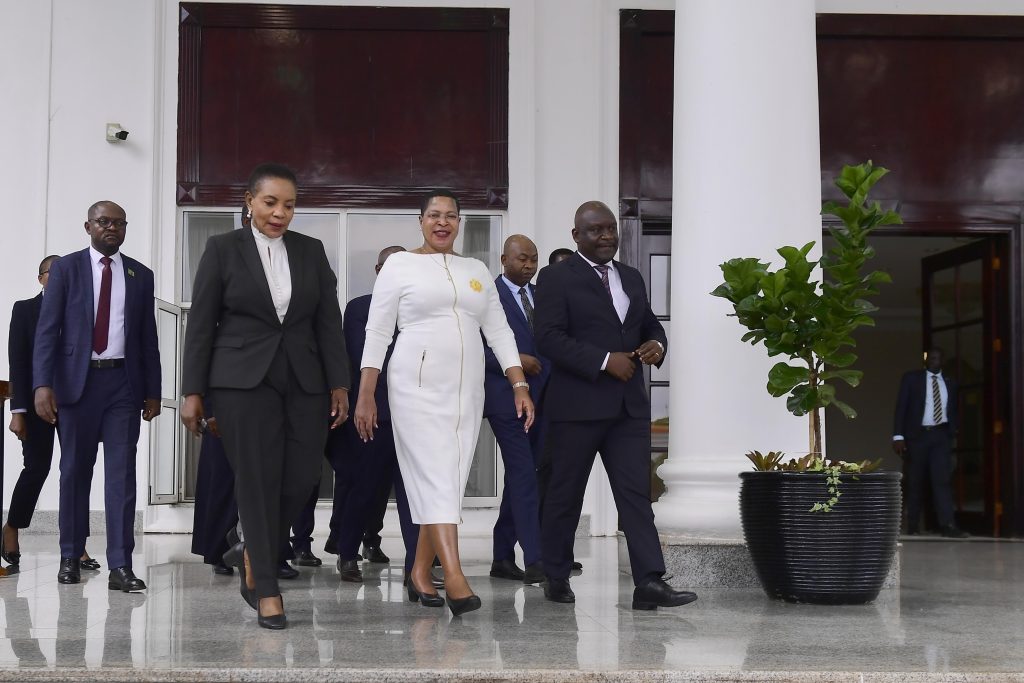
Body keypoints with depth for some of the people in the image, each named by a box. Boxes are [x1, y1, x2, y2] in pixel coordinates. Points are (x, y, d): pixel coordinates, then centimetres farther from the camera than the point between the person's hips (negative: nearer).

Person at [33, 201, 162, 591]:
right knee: (75, 470, 7)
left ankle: (120, 566, -5)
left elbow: (148, 338, 12)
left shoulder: (141, 276, 10)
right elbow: (47, 330, -2)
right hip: (78, 379, -1)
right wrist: (43, 384, -13)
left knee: (122, 472, -4)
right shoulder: (66, 268, 4)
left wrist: (152, 391, 8)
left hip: (124, 382, 1)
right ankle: (71, 556, 20)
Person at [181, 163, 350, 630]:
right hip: (244, 381, -3)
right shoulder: (223, 249, 2)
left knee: (301, 478, -2)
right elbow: (200, 325, 1)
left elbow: (328, 323, 9)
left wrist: (339, 383, 2)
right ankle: (266, 589, 7)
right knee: (258, 481, -3)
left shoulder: (311, 251, 10)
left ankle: (252, 555, 24)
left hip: (304, 381, 3)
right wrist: (193, 391, -3)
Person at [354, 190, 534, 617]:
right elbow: (377, 333, 1)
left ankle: (420, 574, 14)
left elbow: (499, 331, 14)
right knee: (435, 478, -13)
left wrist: (520, 386, 4)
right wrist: (365, 396, -4)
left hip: (466, 389, 5)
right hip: (418, 385, -5)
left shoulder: (477, 271, 16)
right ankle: (455, 580, -21)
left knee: (449, 482, 4)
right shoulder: (400, 265, 4)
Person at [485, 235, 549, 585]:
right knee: (524, 476, -12)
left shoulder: (542, 297, 15)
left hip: (541, 399, 7)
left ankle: (503, 557, 17)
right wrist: (513, 361, -18)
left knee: (519, 478, 10)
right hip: (506, 398, -6)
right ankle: (533, 560, -13)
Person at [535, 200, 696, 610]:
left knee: (636, 492, -4)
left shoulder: (632, 278, 17)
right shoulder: (557, 278, -4)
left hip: (629, 404, 5)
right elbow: (549, 337, -13)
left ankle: (649, 583, -9)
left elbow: (649, 323, 26)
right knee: (566, 494, 5)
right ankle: (556, 577, 19)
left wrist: (656, 344, 1)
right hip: (577, 404, -5)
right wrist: (605, 361, -19)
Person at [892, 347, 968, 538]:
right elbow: (901, 407, -2)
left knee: (942, 478, -12)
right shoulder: (911, 378, 4)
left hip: (941, 435, 2)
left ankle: (947, 524, -20)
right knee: (916, 481, 3)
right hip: (917, 434, -2)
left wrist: (953, 434, 3)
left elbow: (954, 411, 18)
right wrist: (898, 436, -10)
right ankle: (913, 525, 13)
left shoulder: (950, 384, 14)